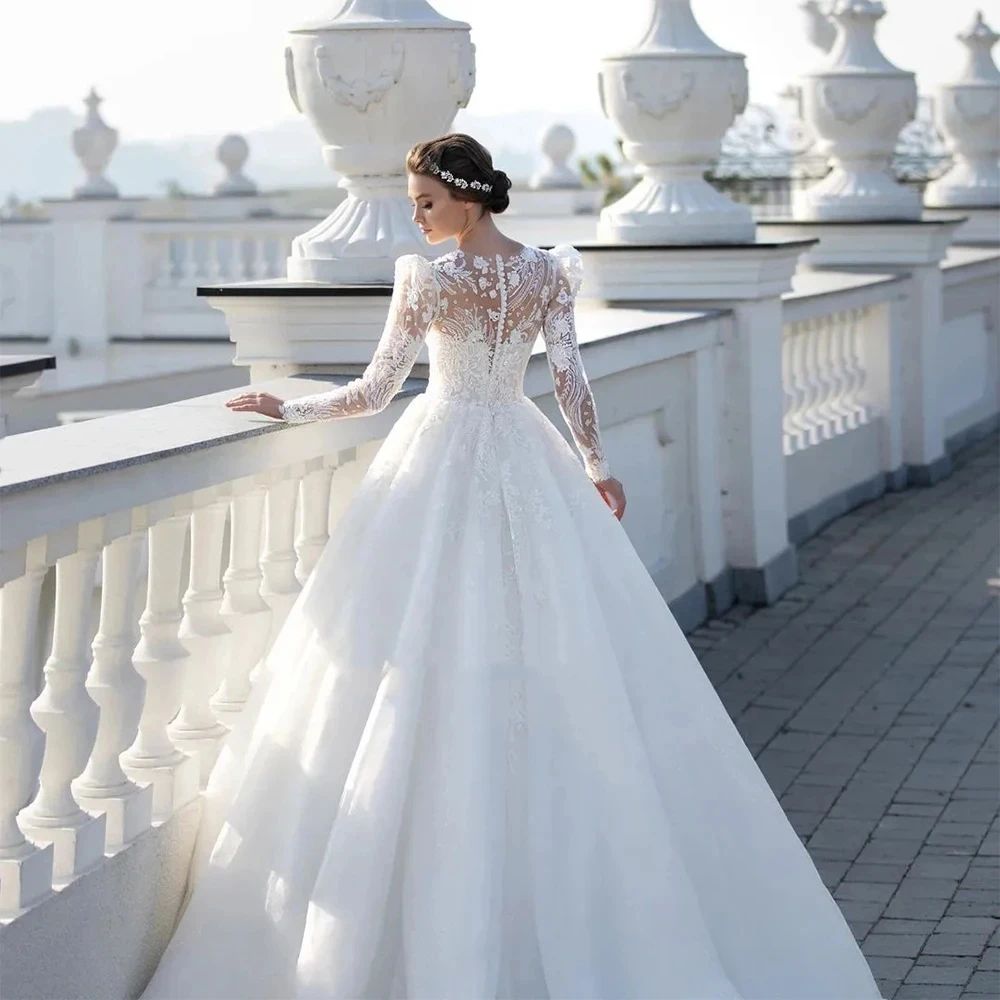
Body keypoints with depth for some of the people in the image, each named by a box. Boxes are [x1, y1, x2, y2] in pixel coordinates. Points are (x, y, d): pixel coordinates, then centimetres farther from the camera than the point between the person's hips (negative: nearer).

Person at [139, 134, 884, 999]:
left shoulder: (427, 280, -12)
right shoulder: (549, 273, -2)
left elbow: (374, 392, -9)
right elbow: (572, 378, -1)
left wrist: (285, 408, 3)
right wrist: (597, 465, 11)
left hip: (442, 459, -4)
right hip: (526, 464, 4)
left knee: (437, 665, 1)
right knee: (553, 668, 9)